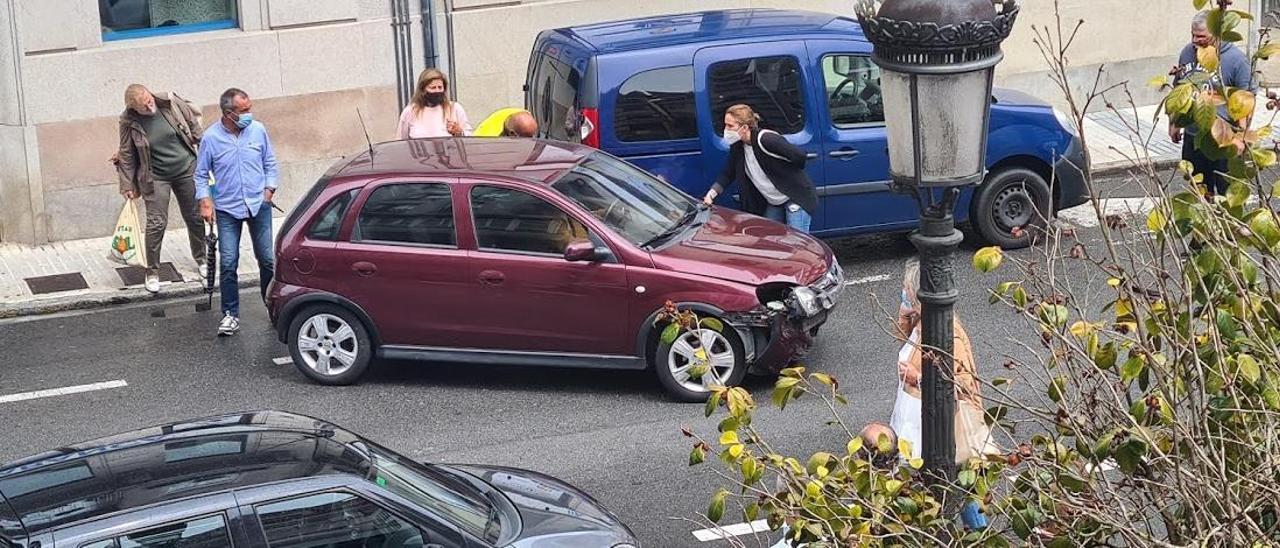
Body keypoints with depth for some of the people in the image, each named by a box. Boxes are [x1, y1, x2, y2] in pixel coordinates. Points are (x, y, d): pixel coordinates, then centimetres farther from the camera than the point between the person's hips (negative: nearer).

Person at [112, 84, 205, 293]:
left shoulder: (170, 102, -13)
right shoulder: (129, 123, -16)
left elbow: (193, 121, 4)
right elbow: (127, 156, -5)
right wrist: (127, 184, -3)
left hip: (187, 169, 2)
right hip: (156, 178, -2)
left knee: (195, 218, 13)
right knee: (156, 223, -6)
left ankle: (201, 260, 34)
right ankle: (152, 273, 7)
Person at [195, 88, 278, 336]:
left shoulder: (258, 130, -3)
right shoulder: (211, 137, -8)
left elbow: (270, 163, 10)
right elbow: (201, 174, 2)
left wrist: (269, 189, 1)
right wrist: (205, 201, -6)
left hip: (258, 205, 1)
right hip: (228, 209, -1)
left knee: (267, 259, 5)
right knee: (228, 263, -3)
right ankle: (231, 314, 7)